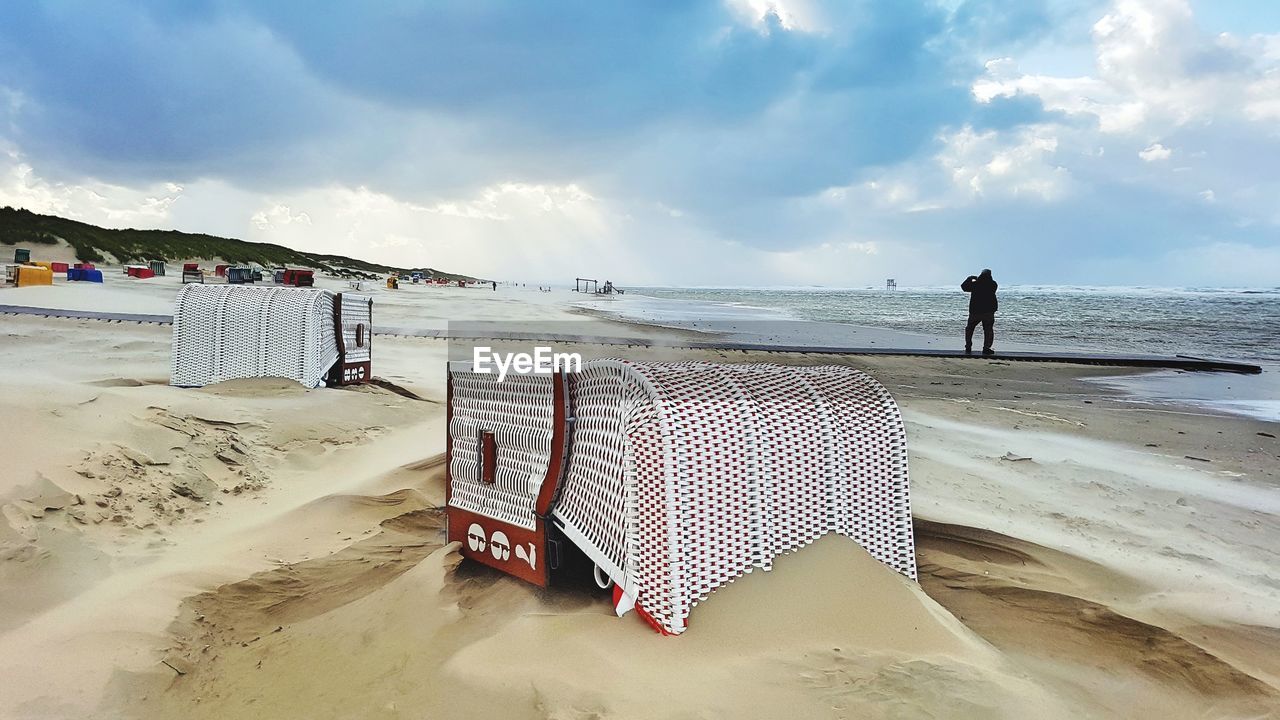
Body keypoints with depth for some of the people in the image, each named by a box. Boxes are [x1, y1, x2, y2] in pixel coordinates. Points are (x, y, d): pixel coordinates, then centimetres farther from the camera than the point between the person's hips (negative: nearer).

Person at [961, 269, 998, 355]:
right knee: (988, 330, 4)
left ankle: (968, 346, 14)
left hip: (975, 311, 0)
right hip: (989, 311, 0)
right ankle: (986, 348, -8)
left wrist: (969, 278, 20)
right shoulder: (993, 284, -3)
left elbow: (964, 286, 7)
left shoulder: (975, 284, -6)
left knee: (969, 328, 17)